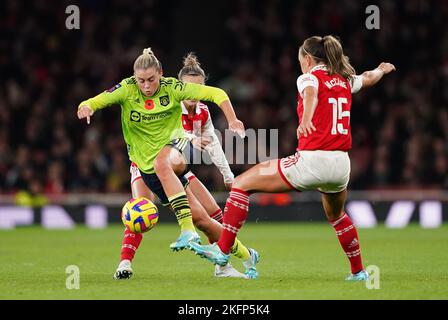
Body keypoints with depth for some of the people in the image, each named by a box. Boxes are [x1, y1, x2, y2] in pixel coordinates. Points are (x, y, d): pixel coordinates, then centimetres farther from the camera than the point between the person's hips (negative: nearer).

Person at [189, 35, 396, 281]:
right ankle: (358, 271, 40)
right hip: (341, 164, 7)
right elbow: (369, 78, 39)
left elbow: (311, 93, -26)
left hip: (311, 160, -7)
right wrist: (382, 70, 63)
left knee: (242, 183, 2)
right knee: (336, 216, 35)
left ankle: (222, 250, -4)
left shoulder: (309, 77, -1)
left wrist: (306, 119, -48)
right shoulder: (345, 81, 16)